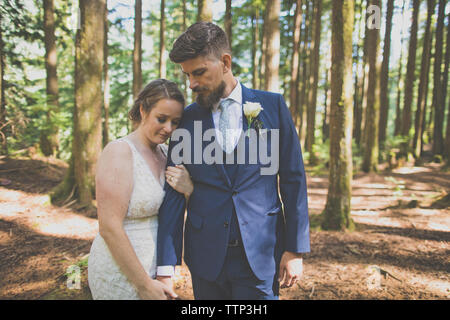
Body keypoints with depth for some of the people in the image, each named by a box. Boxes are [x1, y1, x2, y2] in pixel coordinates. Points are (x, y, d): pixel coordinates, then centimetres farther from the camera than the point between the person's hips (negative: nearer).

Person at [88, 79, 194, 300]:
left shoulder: (164, 151, 3)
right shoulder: (119, 152, -19)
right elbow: (109, 228, -22)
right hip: (121, 273, -7)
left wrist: (188, 189, -14)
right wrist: (145, 284, -18)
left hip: (154, 268, 7)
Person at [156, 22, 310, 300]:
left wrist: (296, 249, -2)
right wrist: (166, 267, -5)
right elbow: (174, 193, -1)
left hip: (260, 253, -1)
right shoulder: (186, 119, 0)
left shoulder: (272, 106, -2)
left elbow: (293, 179, 0)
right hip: (206, 255, 2)